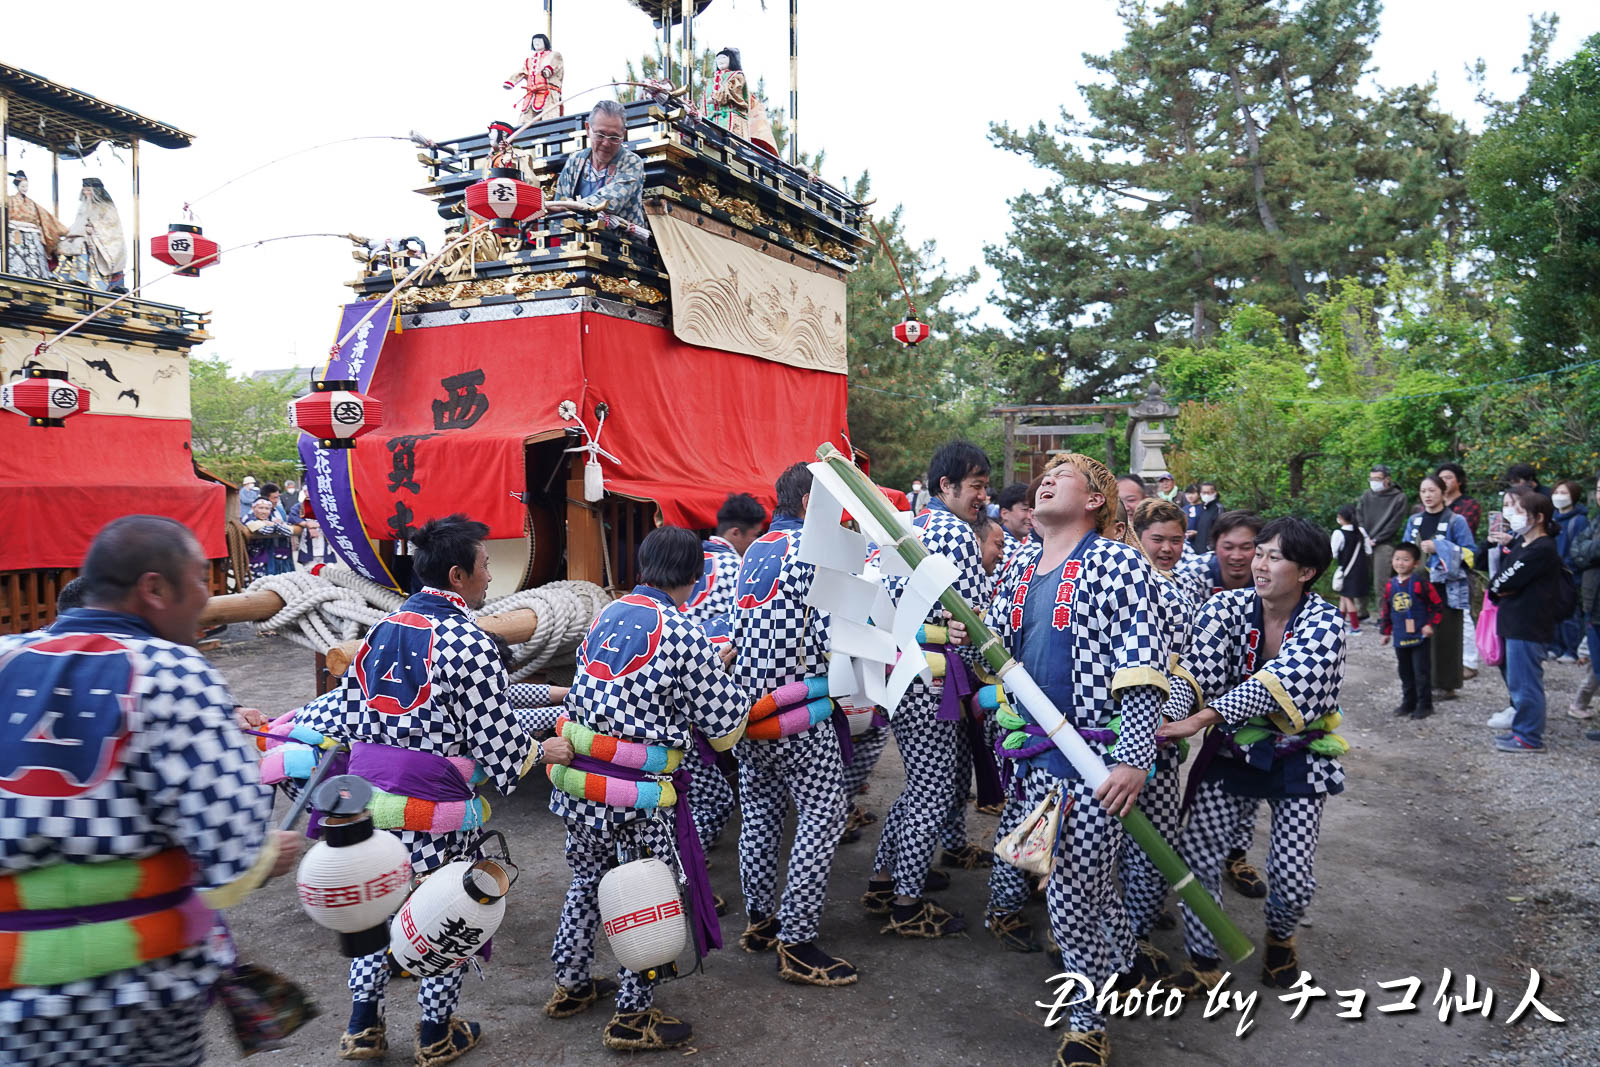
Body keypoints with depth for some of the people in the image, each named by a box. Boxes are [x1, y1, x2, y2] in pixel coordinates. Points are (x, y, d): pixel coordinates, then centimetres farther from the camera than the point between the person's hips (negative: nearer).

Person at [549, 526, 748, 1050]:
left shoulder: (605, 616, 4)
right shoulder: (686, 635, -16)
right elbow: (723, 723, -10)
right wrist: (727, 678, 10)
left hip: (579, 780, 7)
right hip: (639, 794, -7)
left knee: (586, 878, 24)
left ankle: (570, 986, 40)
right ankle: (632, 1017, 23)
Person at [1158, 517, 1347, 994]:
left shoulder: (1324, 623, -17)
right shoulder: (1226, 607, -10)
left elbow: (1277, 682, -33)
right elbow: (1196, 673, -21)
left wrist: (1199, 720, -45)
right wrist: (1166, 721, -43)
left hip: (1298, 755, -2)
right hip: (1232, 749, 2)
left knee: (1293, 877, -3)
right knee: (1196, 853, -9)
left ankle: (1279, 937, 33)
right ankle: (1203, 962, 12)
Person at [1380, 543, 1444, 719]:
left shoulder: (1420, 583, -11)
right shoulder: (1390, 585, 5)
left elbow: (1438, 605, -7)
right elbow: (1386, 609, 15)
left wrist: (1431, 625, -12)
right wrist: (1385, 630, 14)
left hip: (1419, 636, -5)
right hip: (1400, 637, 5)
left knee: (1421, 672, -1)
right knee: (1405, 672, 14)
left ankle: (1425, 705, 9)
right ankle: (1409, 703, 25)